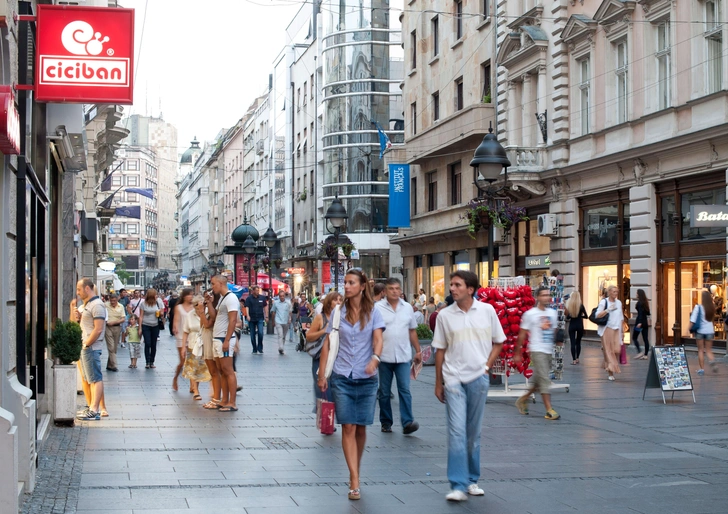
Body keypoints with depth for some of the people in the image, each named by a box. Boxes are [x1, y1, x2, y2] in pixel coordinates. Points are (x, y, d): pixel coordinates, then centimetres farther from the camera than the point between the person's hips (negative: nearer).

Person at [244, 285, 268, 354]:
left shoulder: (262, 298, 6)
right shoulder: (249, 299, -1)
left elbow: (265, 307, 14)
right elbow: (247, 307, -9)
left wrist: (266, 316, 10)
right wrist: (247, 315, -23)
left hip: (260, 318, 0)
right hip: (252, 319, 0)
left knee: (260, 333, -14)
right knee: (252, 335, 5)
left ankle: (260, 349, -1)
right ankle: (254, 350, 16)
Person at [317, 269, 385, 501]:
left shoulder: (373, 313, 0)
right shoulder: (338, 313, 4)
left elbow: (378, 340, -11)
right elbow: (328, 344, 7)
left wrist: (375, 359, -32)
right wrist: (322, 373, 2)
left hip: (367, 378, 0)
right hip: (342, 377, 0)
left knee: (361, 428, 8)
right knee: (348, 428, -7)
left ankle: (355, 472, 27)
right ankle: (355, 481, -9)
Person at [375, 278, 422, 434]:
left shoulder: (407, 308, 8)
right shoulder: (378, 307, -4)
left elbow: (412, 331, 16)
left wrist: (418, 351, 14)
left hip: (403, 356, 2)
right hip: (384, 356, -2)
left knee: (405, 390, -6)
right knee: (384, 392, 8)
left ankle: (407, 422, -10)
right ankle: (386, 422, 18)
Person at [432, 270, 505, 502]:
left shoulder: (487, 311, 0)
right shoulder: (445, 315, -1)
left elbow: (498, 342, 10)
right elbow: (440, 350, 5)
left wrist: (487, 366, -3)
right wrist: (438, 383, 6)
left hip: (478, 378, 1)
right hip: (453, 379, -1)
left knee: (474, 432, 10)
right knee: (456, 431, -8)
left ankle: (472, 480, 23)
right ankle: (458, 486, -7)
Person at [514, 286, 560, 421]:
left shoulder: (553, 313, 9)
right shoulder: (530, 314, -7)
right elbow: (522, 334, -3)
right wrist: (517, 353, -1)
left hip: (549, 350, 6)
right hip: (537, 350, -6)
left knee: (538, 380, 14)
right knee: (544, 379, -10)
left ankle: (523, 399, 34)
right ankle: (549, 410, -8)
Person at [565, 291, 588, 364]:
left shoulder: (568, 305, -6)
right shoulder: (581, 305, -8)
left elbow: (567, 317, -4)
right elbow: (586, 316, -3)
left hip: (572, 325, 0)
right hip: (579, 325, 0)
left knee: (572, 342, 2)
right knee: (578, 342, 15)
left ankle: (574, 360, -3)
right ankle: (577, 358, 18)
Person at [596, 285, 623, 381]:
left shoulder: (619, 303, 13)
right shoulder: (604, 302, -2)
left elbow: (621, 318, 19)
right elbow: (598, 315, -10)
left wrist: (622, 331, 16)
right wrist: (608, 310, -19)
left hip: (617, 330, 4)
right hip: (607, 329, -4)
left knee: (617, 350, -9)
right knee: (609, 351, -4)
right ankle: (611, 373, 0)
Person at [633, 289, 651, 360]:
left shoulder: (639, 303, -11)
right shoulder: (645, 302, 10)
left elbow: (640, 313, -22)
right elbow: (648, 313, 15)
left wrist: (640, 323, -30)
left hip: (640, 322, -8)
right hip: (645, 322, 8)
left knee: (634, 337, 1)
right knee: (645, 339, 5)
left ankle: (639, 352, -10)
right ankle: (645, 354, 5)